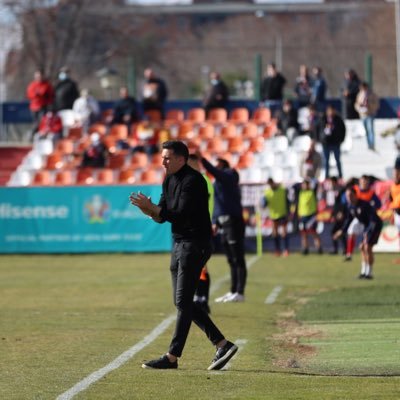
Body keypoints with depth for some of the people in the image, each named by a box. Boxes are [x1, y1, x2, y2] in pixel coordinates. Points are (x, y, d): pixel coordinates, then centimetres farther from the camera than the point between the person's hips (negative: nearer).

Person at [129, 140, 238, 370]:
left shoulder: (192, 180, -16)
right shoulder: (170, 181, 13)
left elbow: (180, 214, -23)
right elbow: (162, 216, 11)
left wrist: (151, 207, -21)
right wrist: (149, 209, -10)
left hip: (196, 245, -10)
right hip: (179, 245, 10)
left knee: (183, 301, -8)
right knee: (183, 302, 10)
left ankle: (172, 357, -7)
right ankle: (222, 345, 12)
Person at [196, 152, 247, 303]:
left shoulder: (230, 176, -6)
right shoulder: (217, 184, 19)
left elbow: (215, 173, -26)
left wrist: (202, 160, -35)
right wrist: (215, 222, 13)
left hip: (234, 221, -9)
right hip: (223, 223, 9)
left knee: (238, 259, -6)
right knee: (231, 261, 12)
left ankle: (239, 293, -7)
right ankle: (233, 292, 15)